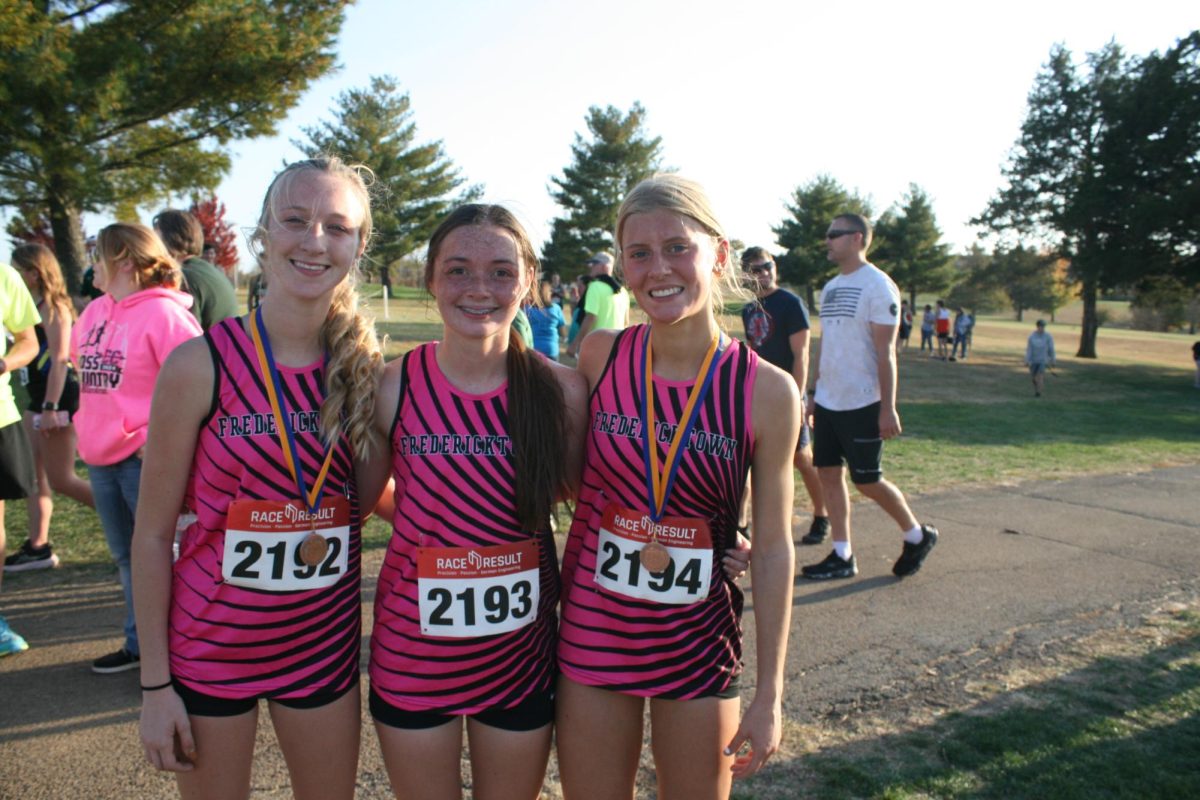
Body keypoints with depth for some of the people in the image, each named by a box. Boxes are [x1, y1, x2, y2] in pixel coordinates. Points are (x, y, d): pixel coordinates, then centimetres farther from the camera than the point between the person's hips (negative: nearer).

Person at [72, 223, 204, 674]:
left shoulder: (163, 313, -15)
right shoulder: (95, 312, 11)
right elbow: (80, 360, 26)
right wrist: (87, 423, 15)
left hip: (144, 458, -9)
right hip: (100, 456, 9)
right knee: (125, 556, 19)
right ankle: (139, 643, 33)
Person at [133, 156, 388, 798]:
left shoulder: (362, 367, -4)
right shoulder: (202, 363, -15)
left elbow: (359, 502, 2)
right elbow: (153, 533, -9)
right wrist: (154, 682, -7)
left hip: (326, 639, 3)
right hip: (213, 641, -3)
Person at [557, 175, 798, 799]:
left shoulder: (767, 391, -13)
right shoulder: (600, 356, -8)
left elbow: (773, 549, -7)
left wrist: (769, 696, -4)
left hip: (699, 636, -1)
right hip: (594, 627, 2)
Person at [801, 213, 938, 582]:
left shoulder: (878, 286, -11)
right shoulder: (830, 287, 13)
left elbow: (885, 351, -15)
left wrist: (888, 408, -18)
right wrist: (814, 393, 16)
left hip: (861, 404, -8)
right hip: (827, 402, 8)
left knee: (867, 481, 0)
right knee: (828, 473, 7)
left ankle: (918, 535, 23)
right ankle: (842, 556, 16)